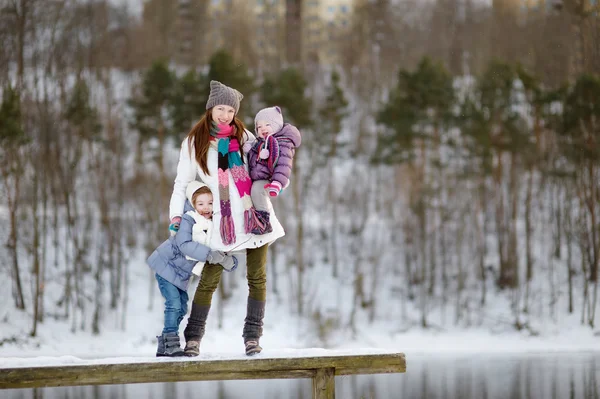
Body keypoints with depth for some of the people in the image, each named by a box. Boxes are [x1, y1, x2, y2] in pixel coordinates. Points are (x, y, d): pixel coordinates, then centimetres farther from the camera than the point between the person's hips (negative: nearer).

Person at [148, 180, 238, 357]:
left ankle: (164, 346, 18)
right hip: (165, 265, -7)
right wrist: (209, 254, -43)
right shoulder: (188, 220, -23)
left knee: (182, 308, 8)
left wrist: (229, 260, -26)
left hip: (181, 273, 7)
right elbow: (184, 245, -36)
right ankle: (170, 342, -9)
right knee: (174, 303, -16)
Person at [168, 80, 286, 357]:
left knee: (257, 277, 0)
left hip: (254, 214, 2)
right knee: (209, 278, -5)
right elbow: (182, 182, 8)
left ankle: (252, 337, 6)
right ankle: (193, 338, 2)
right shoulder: (194, 143, 6)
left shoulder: (244, 137, 11)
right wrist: (176, 215, -1)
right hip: (222, 219, -2)